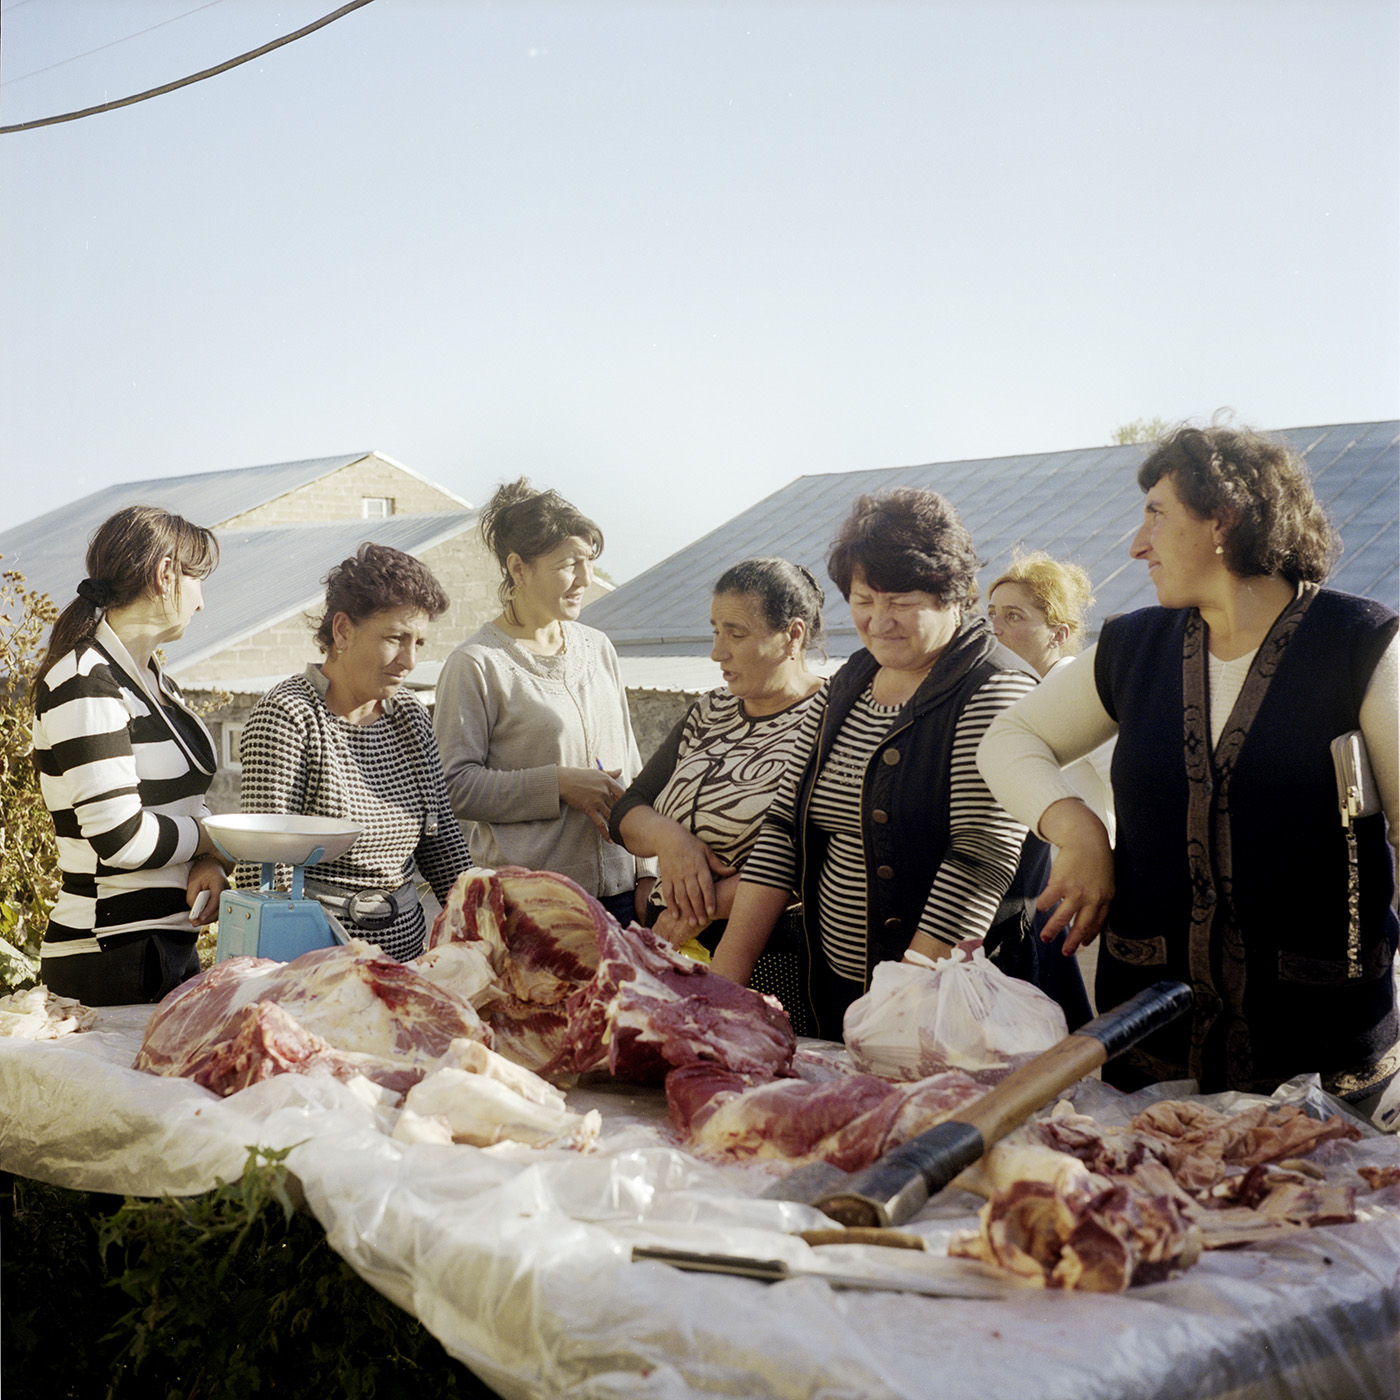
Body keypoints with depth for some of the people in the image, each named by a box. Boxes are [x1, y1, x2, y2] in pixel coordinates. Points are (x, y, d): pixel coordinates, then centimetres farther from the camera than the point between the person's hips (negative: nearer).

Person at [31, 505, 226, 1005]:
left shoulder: (153, 679, 13)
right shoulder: (84, 683, -17)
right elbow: (119, 837, -23)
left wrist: (206, 860, -4)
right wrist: (214, 838, -7)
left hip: (169, 944, 9)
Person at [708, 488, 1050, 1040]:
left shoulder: (994, 691, -13)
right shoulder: (845, 687, 9)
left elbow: (983, 859, -21)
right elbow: (786, 825, 8)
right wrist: (727, 969, -1)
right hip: (838, 985, 6)